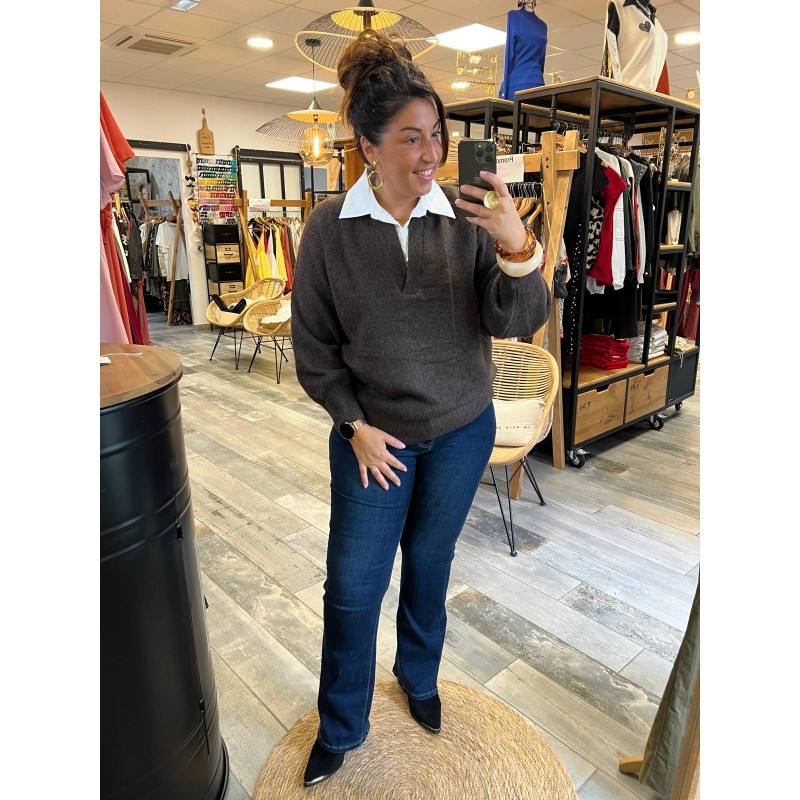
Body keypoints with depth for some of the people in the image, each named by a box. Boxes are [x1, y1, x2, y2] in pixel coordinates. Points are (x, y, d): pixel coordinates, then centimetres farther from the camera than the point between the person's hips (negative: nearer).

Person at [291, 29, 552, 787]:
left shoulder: (468, 216, -9)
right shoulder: (330, 226, -10)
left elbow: (519, 322, -13)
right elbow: (313, 343, -3)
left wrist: (518, 249, -30)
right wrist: (355, 424, -8)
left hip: (462, 431, 1)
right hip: (374, 437, 0)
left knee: (429, 563, 19)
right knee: (353, 587, 9)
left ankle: (419, 679, 49)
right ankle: (340, 727, 37)